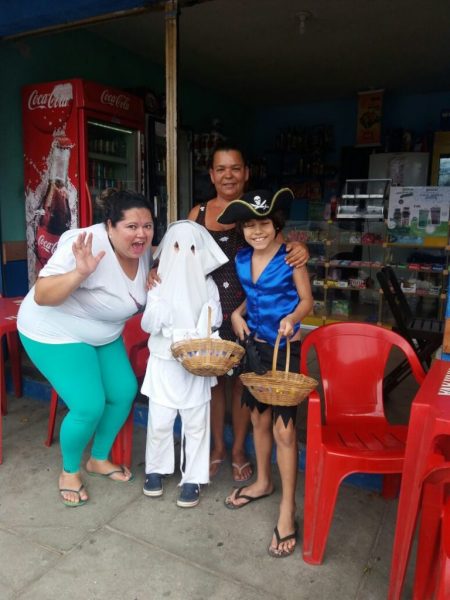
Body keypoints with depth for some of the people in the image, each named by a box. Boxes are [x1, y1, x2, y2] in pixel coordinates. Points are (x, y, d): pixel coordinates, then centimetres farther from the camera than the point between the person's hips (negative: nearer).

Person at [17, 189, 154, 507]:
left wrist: (153, 277, -8)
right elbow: (41, 296, -30)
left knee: (124, 393, 5)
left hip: (105, 335, 8)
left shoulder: (141, 248, -7)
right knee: (89, 407, -12)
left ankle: (99, 459, 29)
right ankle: (70, 472, 18)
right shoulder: (88, 246, -30)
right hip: (56, 333, -7)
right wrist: (80, 272, -46)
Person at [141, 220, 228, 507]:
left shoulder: (208, 285, -2)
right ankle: (156, 468, 32)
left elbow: (214, 322, 1)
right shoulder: (159, 284, -2)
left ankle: (193, 478, 23)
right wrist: (157, 312, -24)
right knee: (159, 421, 8)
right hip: (164, 363, 0)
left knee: (196, 423, 7)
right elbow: (148, 324, -5)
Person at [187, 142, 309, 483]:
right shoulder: (198, 213, 6)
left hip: (246, 311, -2)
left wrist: (299, 247, -27)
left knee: (243, 379, 10)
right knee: (212, 378, 12)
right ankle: (218, 446, 34)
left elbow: (278, 243, -5)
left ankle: (239, 449, 32)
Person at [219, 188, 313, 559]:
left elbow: (307, 300, -8)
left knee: (283, 428, -2)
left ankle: (287, 509, 14)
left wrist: (291, 318, -27)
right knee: (259, 418, 18)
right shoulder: (242, 259, 3)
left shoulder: (291, 257, -12)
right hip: (254, 346, 6)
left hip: (285, 349, -6)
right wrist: (238, 313, -2)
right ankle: (263, 482, 40)